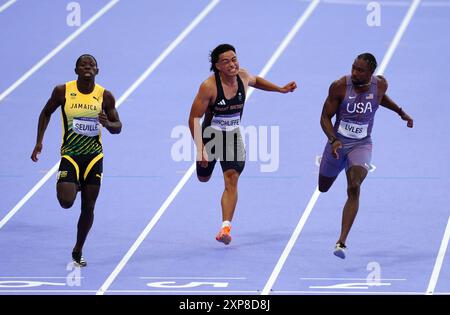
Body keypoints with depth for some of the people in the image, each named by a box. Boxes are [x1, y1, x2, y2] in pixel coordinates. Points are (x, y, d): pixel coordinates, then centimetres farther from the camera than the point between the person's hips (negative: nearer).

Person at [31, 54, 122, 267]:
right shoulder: (62, 92, -6)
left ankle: (78, 251, 23)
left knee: (88, 207, 4)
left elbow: (118, 127, 3)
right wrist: (39, 141, 1)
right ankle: (72, 185, 21)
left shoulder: (105, 96, -4)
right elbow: (46, 113, 9)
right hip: (70, 154, -1)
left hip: (94, 156, 1)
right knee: (66, 202, -18)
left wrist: (107, 124, -20)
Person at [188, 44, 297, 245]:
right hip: (211, 135, -2)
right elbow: (194, 118, -21)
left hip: (233, 136, 2)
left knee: (232, 178, -16)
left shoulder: (243, 76, -11)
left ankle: (226, 226, -22)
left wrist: (280, 89, 13)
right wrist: (200, 149, -26)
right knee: (204, 177, 19)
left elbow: (255, 81, 18)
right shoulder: (209, 86, -26)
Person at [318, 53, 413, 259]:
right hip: (337, 142, 1)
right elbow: (325, 117, -11)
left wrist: (401, 112, 14)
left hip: (361, 145, -1)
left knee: (354, 189, -24)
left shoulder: (380, 84, -10)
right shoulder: (340, 86, -18)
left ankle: (342, 242, -26)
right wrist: (333, 140, -26)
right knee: (323, 187, 22)